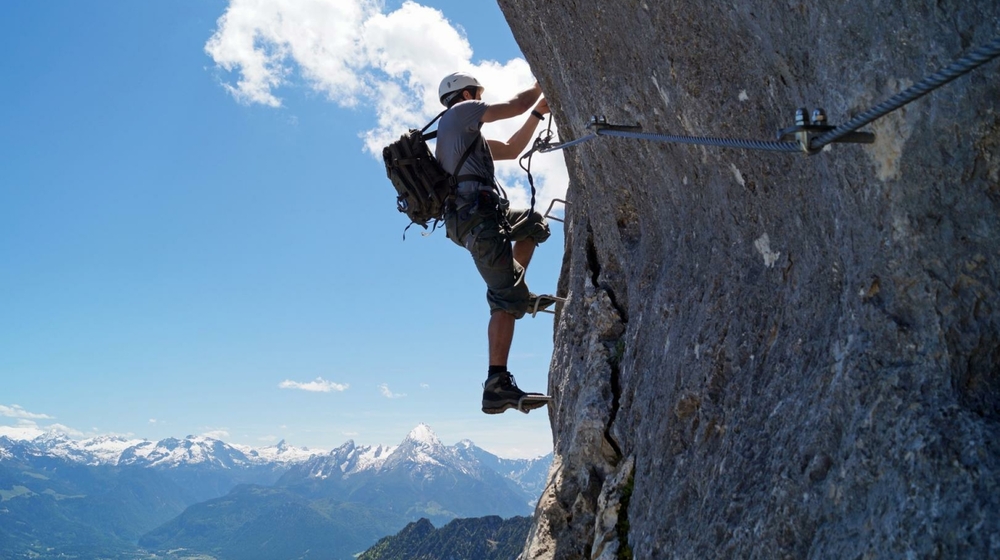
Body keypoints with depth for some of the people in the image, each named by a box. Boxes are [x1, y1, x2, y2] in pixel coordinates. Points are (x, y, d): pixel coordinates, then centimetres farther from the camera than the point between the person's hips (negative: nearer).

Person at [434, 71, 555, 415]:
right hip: (476, 214, -9)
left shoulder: (465, 135, 33)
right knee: (506, 300, -16)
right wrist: (541, 86, 25)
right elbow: (515, 106, 6)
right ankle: (497, 386, -22)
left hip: (469, 216, 9)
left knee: (533, 223, 29)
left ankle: (518, 293, 15)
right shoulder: (461, 111, 8)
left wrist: (539, 112, 31)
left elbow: (511, 150, 34)